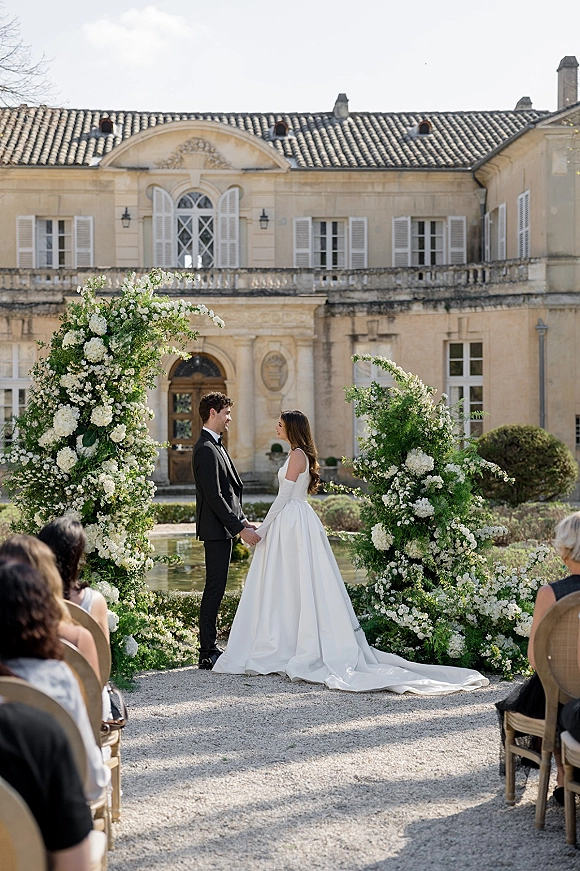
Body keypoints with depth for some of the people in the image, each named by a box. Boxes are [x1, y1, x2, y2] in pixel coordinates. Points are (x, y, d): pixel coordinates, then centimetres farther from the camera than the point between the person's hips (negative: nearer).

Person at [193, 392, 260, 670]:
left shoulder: (214, 446, 17)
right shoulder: (206, 449, -16)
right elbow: (214, 496, -21)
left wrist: (242, 520, 15)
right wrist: (240, 528, -20)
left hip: (223, 527, 11)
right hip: (216, 529, -11)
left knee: (215, 588, 13)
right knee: (215, 588, -7)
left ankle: (210, 648, 19)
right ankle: (207, 654, -4)